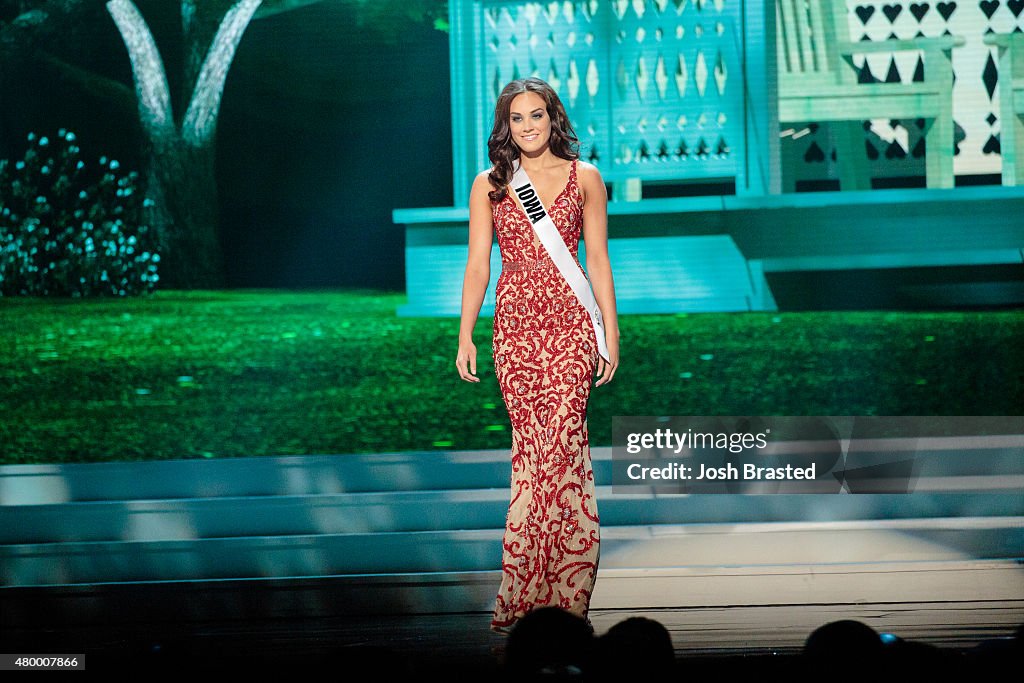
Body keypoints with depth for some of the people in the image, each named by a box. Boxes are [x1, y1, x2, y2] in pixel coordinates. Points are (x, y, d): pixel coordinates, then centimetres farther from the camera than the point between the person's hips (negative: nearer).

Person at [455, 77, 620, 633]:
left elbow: (597, 261, 8)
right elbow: (477, 265, 8)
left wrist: (611, 334, 5)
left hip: (570, 321, -1)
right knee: (531, 444, 0)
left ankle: (531, 595, -9)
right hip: (514, 322, 2)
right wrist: (465, 336, 0)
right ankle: (554, 595, 7)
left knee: (561, 438, -12)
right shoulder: (489, 185, 9)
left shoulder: (583, 178, 7)